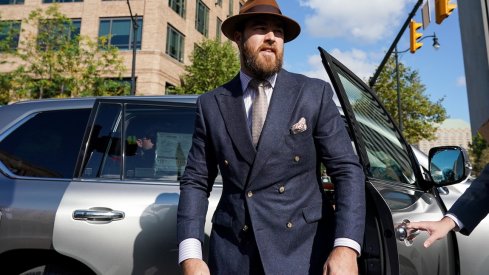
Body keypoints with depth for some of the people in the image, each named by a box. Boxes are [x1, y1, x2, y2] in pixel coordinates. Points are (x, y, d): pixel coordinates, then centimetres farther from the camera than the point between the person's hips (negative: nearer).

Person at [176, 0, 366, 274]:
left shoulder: (315, 93, -1)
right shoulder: (212, 104, 2)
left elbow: (348, 170, -5)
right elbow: (195, 181, 1)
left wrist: (346, 247, -17)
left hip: (305, 251, -1)